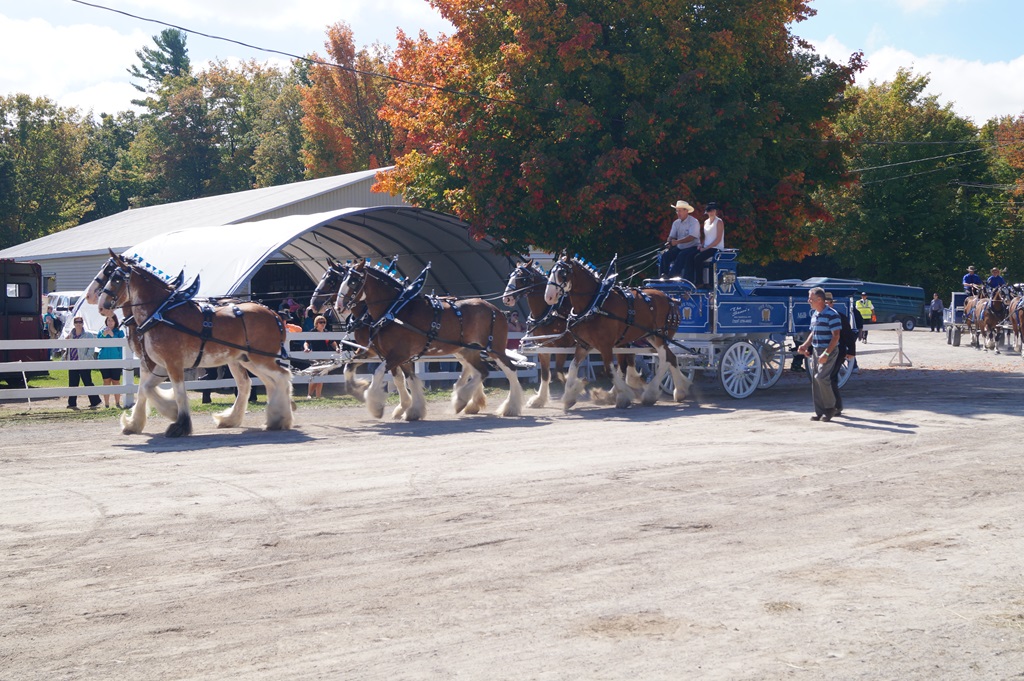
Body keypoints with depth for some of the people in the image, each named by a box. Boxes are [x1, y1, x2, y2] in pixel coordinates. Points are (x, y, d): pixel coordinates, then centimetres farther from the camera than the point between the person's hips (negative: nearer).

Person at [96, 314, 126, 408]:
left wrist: (112, 335, -19)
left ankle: (117, 402, 8)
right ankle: (106, 403, 5)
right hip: (104, 360, 1)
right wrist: (103, 335, -13)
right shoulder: (102, 332, 9)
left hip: (116, 359, -1)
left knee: (116, 381, 0)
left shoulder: (119, 332, 3)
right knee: (106, 381, 3)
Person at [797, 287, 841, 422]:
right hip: (816, 351, 9)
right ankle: (819, 412, 13)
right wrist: (805, 345, 8)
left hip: (828, 351, -9)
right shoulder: (814, 315, 14)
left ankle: (830, 407, -1)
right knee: (815, 380, 7)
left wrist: (826, 354, -24)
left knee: (821, 378, -18)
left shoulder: (831, 315, -13)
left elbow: (836, 336, -17)